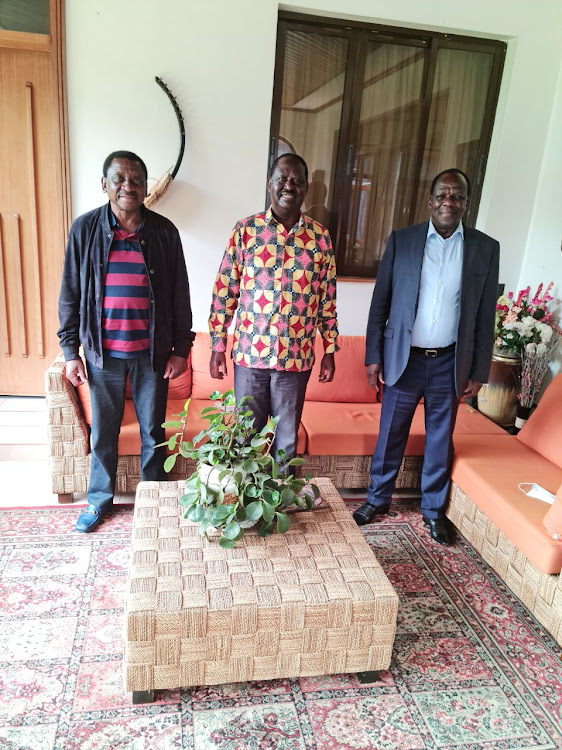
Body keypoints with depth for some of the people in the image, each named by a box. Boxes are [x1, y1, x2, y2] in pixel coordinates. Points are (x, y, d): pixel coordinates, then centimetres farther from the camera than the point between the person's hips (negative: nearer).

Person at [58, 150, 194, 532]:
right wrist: (70, 351, -1)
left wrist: (181, 349, -2)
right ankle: (99, 499, 35)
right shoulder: (85, 228, -3)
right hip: (103, 351, 0)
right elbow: (70, 294, 1)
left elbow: (179, 295, 0)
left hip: (152, 351, 0)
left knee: (153, 430, 13)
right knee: (103, 431, 14)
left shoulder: (164, 231, -4)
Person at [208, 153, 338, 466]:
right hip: (249, 355, -1)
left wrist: (330, 351, 6)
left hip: (297, 358, 1)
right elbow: (224, 291, -1)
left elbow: (327, 299, 6)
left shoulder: (320, 237, 2)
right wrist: (218, 346, -2)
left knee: (287, 438, 14)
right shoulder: (246, 230, -2)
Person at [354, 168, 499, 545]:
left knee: (440, 440, 13)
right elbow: (380, 302, 1)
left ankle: (434, 508, 33)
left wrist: (479, 372, 2)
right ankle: (378, 499, 32)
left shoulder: (485, 248, 0)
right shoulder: (401, 240, -2)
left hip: (450, 363, 1)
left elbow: (485, 316, 3)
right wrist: (374, 356, -2)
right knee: (391, 435, 11)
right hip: (404, 358, 0)